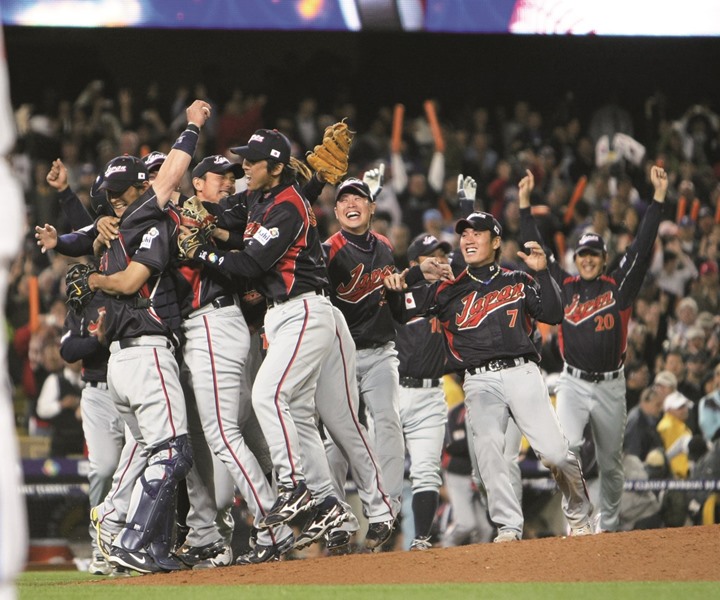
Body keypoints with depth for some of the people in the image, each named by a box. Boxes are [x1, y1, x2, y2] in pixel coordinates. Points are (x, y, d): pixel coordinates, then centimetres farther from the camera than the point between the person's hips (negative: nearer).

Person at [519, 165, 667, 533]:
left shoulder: (619, 285, 3)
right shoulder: (564, 287, 5)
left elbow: (642, 246, -2)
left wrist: (659, 197, -8)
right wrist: (525, 204, 5)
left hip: (610, 385, 1)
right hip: (573, 384, -1)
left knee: (611, 463, 10)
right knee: (566, 448, -22)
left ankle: (609, 526, 25)